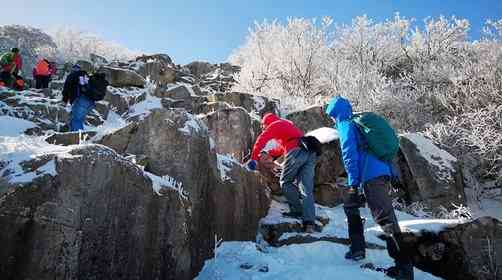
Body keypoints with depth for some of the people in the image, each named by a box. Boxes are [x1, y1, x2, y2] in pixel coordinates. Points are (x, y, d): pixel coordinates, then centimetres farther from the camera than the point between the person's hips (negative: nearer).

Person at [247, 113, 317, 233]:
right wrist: (269, 153, 39)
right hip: (310, 153, 7)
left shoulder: (274, 125, 14)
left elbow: (262, 140, 3)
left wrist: (254, 158, 4)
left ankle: (297, 210, 5)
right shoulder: (288, 124, 38)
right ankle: (309, 222, -3)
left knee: (285, 182, 10)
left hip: (296, 152, -7)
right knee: (307, 189, 3)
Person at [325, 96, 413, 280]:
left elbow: (349, 154, -11)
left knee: (385, 219, -11)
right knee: (350, 205, 23)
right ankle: (358, 249, 26)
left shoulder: (346, 126, -1)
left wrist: (353, 183, -14)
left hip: (371, 177, -10)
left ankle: (404, 264, -11)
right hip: (383, 172, 10)